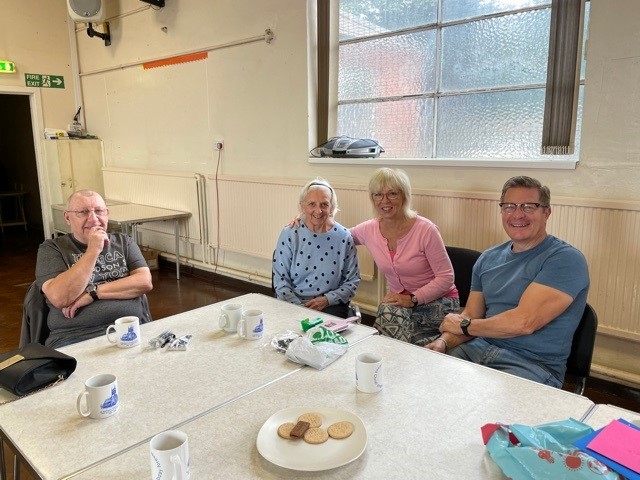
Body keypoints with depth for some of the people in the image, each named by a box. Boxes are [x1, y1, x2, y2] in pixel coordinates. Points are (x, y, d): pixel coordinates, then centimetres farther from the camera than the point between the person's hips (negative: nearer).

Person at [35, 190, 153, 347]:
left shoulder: (123, 241, 13)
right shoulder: (51, 249, 5)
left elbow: (145, 282, -2)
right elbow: (59, 298, -12)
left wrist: (93, 293, -9)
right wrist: (93, 251, -12)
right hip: (74, 338, 0)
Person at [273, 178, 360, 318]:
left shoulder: (343, 237, -2)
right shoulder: (289, 234, -3)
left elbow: (352, 281, 5)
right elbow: (280, 279, -1)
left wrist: (327, 299, -10)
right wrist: (299, 307, -14)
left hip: (331, 306, 0)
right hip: (293, 304, 0)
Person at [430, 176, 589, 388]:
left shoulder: (565, 259, -10)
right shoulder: (488, 258, 13)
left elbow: (523, 322, -19)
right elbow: (470, 315, 11)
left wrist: (464, 326, -6)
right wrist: (444, 342, -11)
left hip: (533, 363, -5)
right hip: (478, 349, 6)